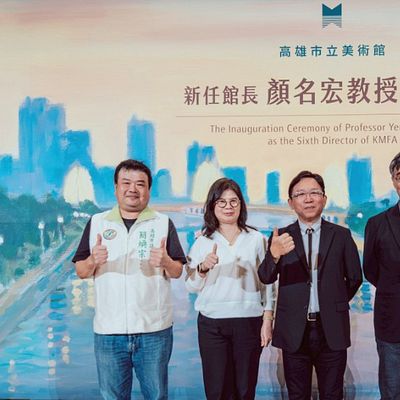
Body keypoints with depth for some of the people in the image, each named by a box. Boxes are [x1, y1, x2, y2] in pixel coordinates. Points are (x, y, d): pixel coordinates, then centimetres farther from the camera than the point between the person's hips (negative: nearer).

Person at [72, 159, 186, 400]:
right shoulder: (97, 223, 6)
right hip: (109, 330, 1)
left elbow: (177, 272, 3)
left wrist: (165, 261, -19)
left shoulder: (163, 223, 4)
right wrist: (93, 260, -15)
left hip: (154, 329, -1)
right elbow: (81, 272, 7)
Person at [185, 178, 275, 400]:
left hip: (248, 321, 0)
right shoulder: (203, 241, 4)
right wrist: (203, 267, -16)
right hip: (212, 323, 0)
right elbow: (192, 286, 3)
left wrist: (267, 320, 0)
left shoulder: (256, 239, 5)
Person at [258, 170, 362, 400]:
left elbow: (354, 278, 12)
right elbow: (266, 278, -12)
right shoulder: (281, 237, 0)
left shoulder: (341, 235, 2)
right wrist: (274, 254, -31)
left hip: (332, 329, 0)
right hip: (294, 330, 0)